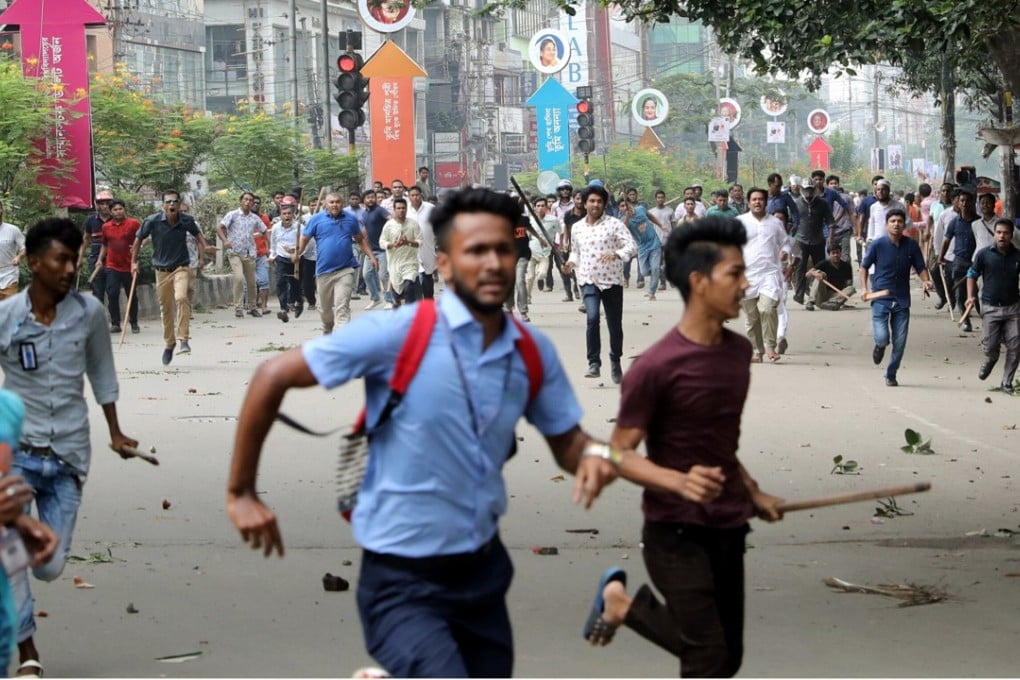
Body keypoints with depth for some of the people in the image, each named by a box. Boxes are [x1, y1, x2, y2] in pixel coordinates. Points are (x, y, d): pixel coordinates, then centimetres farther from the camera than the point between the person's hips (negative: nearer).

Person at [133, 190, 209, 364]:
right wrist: (134, 262, 7)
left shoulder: (187, 220, -8)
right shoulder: (153, 221, -11)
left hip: (180, 268, -1)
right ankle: (169, 343, 30)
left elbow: (198, 236, 12)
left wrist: (201, 257, 2)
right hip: (161, 270, 1)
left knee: (181, 298, -27)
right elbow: (139, 239, 6)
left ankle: (184, 339, -22)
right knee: (166, 309, 10)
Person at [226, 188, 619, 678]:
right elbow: (273, 378, -11)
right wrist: (241, 493, -8)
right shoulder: (397, 334, -16)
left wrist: (593, 454, -13)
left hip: (483, 570, 6)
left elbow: (565, 440, 12)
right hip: (403, 581, -6)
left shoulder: (534, 353, -1)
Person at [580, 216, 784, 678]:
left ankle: (625, 604, 31)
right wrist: (679, 481, -31)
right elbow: (620, 454, -15)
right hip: (677, 533, -7)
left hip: (727, 529, 7)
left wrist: (752, 492, 20)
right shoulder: (656, 367, -18)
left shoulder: (739, 351, 7)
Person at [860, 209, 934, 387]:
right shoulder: (878, 244, -6)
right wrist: (864, 288, -8)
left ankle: (891, 374, 22)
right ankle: (880, 347, 23)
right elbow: (864, 267, 5)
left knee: (900, 342, 2)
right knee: (882, 337, -15)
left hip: (902, 300, 2)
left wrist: (926, 281, -11)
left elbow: (921, 268, 9)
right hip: (881, 298, -2)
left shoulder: (911, 245, 0)